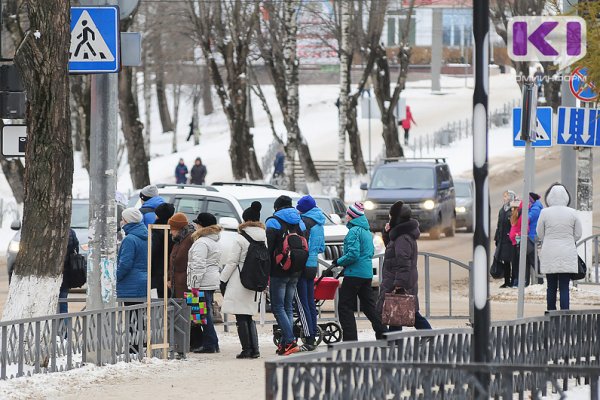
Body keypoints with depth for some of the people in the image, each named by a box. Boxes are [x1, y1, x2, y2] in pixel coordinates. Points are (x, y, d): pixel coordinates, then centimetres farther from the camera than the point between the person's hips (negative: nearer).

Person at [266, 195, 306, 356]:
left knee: (278, 308, -5)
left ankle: (290, 341, -17)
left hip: (279, 272, -6)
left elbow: (268, 249, -11)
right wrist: (299, 269, 16)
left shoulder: (273, 222, -6)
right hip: (295, 273, 6)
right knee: (288, 307, 11)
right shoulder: (300, 222, 13)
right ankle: (285, 343, 7)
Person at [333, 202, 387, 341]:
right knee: (368, 305, 15)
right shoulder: (367, 231, 15)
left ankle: (350, 339, -8)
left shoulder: (354, 231, -14)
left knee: (345, 306, -3)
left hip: (354, 273, -9)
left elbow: (353, 254, -22)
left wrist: (339, 262, -7)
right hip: (367, 273, 9)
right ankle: (382, 333, 14)